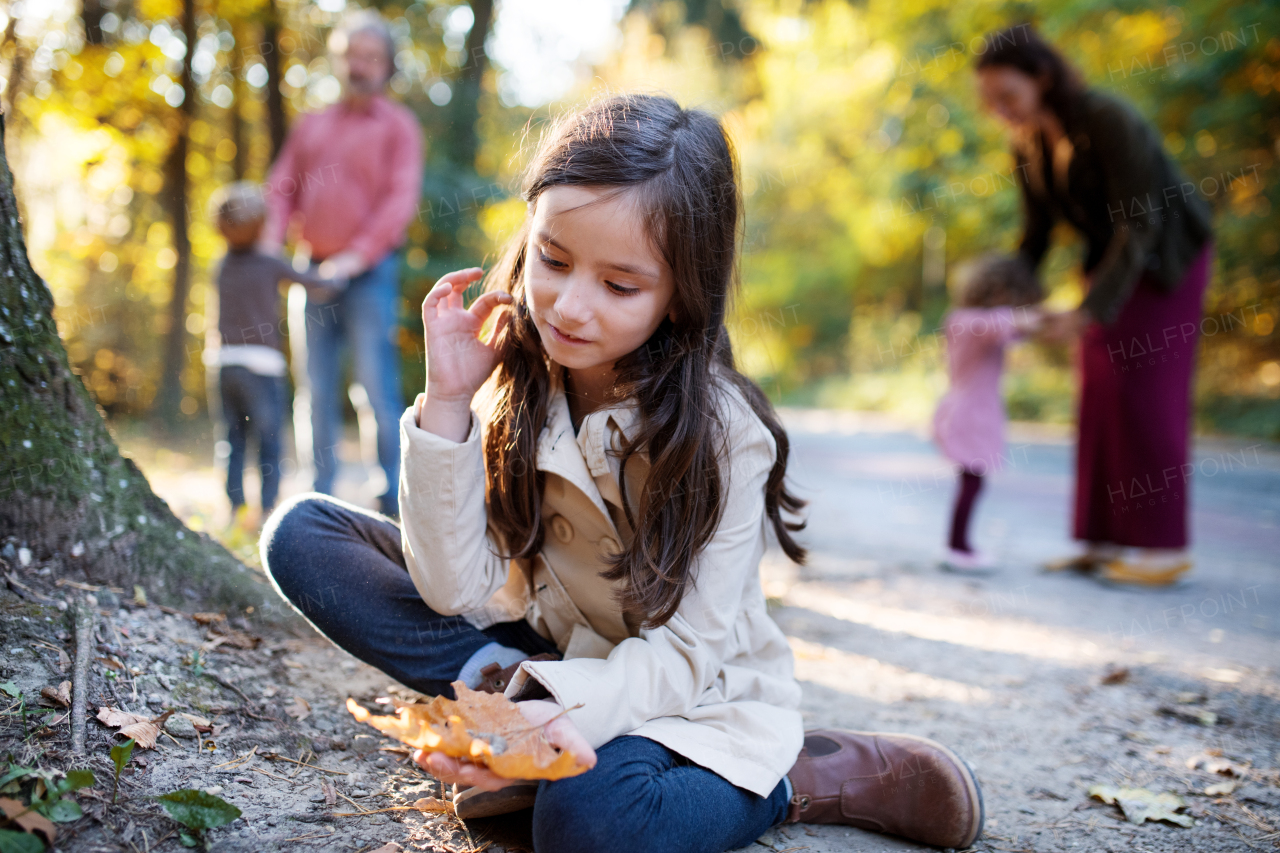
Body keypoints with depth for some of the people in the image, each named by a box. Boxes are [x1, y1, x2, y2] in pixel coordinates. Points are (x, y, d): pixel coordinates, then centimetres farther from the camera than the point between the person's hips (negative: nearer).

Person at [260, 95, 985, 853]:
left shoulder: (720, 431, -20)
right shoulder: (510, 380, -8)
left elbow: (686, 651, -20)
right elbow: (459, 589, -14)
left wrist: (569, 711, -41)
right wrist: (447, 403, -23)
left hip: (691, 698, -4)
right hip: (543, 648, 4)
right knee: (303, 534, -8)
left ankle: (797, 780, -10)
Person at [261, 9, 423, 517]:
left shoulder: (398, 126, 3)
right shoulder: (310, 127, 19)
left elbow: (401, 200, -7)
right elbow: (282, 189, 16)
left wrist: (358, 256, -17)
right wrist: (271, 246, -2)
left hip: (370, 271, -5)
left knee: (378, 386, -10)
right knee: (320, 389, 6)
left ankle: (394, 500, -6)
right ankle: (322, 499, 12)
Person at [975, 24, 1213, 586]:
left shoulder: (1109, 122, -28)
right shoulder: (1028, 145, -5)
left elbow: (1141, 225, -29)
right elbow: (1036, 235, 1)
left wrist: (1089, 311, -35)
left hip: (1169, 256, -7)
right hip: (1112, 258, 7)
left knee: (1144, 390, -10)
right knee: (1100, 390, 1)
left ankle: (1164, 546, -4)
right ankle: (1108, 540, 5)